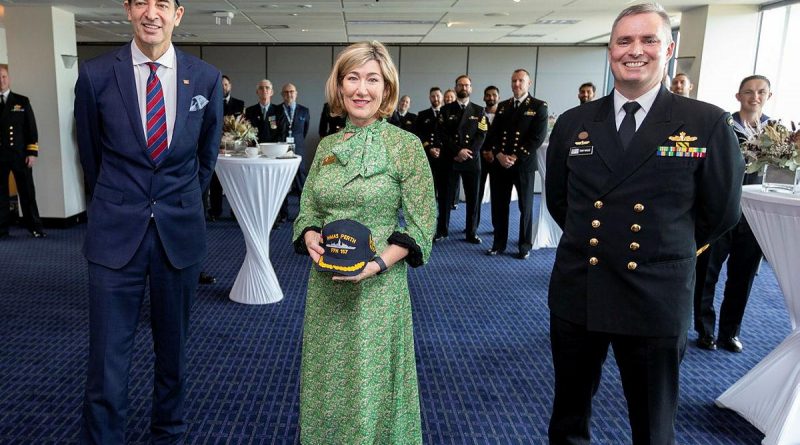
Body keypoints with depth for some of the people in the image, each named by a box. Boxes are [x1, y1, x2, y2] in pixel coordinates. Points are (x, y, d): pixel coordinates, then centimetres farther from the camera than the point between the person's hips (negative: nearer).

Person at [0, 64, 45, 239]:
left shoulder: (22, 101, 7)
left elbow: (31, 128, 3)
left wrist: (32, 153, -6)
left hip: (19, 154, -1)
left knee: (27, 192, 3)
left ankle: (34, 226, 11)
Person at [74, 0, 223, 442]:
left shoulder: (206, 78, 1)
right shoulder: (95, 74, -3)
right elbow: (91, 153, 10)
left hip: (180, 231, 2)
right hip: (116, 234, -1)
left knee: (173, 348, 15)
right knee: (107, 357, 1)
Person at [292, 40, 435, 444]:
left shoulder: (405, 145, -8)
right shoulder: (327, 146, 6)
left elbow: (422, 225, -8)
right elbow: (307, 210, 11)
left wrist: (378, 263, -21)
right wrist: (310, 237, -11)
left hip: (377, 287, -4)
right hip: (325, 285, 5)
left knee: (371, 389, 8)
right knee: (325, 385, 17)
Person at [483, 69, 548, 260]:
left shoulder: (539, 106, 0)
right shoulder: (502, 106, 14)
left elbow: (538, 137, -8)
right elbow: (493, 133, 9)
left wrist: (515, 157, -15)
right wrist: (499, 154, -9)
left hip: (524, 164, -4)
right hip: (500, 163, 4)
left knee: (525, 206, 6)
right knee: (499, 205, 6)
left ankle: (525, 245, 17)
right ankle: (499, 243, 18)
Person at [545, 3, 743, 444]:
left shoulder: (708, 123, -6)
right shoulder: (573, 123, 2)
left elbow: (721, 211, 3)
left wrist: (664, 250, 11)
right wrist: (592, 239, 11)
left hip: (657, 298, -2)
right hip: (576, 292, 2)